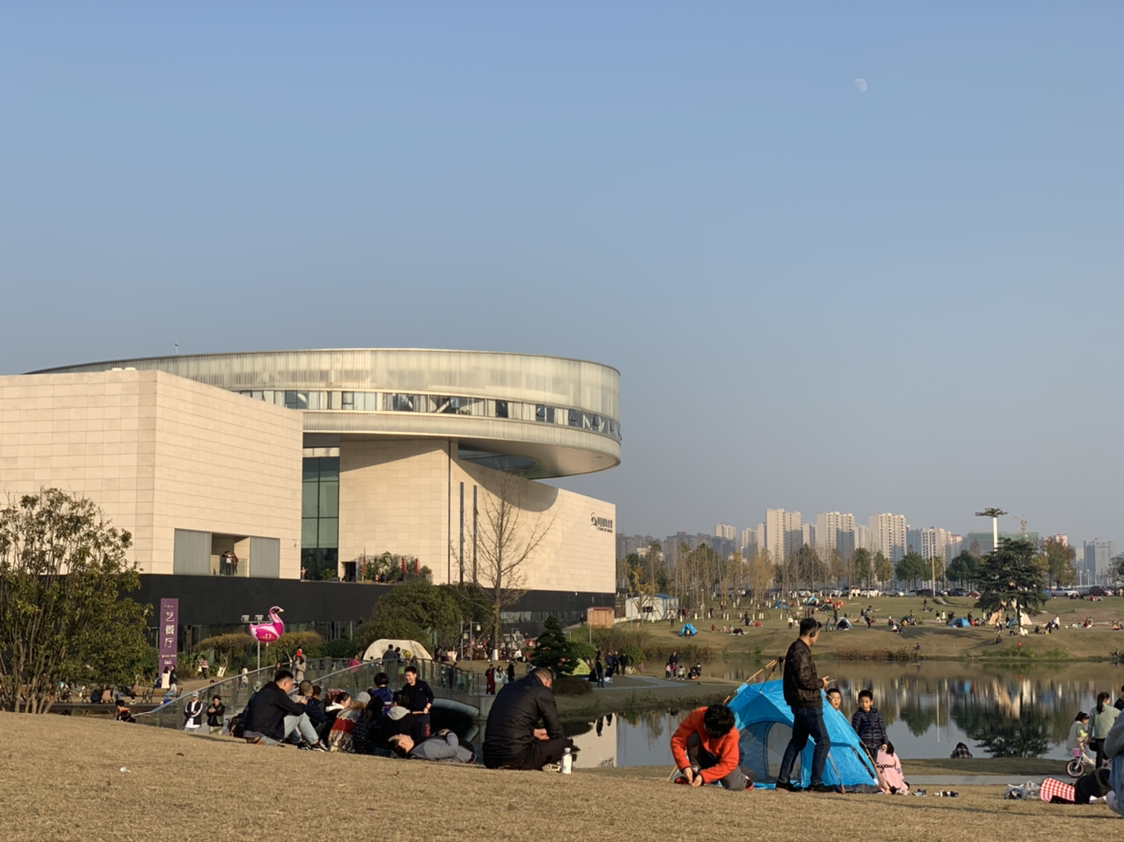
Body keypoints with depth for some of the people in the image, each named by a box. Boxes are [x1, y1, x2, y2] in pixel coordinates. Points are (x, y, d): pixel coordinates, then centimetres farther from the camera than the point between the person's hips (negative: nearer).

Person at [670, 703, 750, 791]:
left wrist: (704, 776, -37)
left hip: (722, 759, -1)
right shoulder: (696, 717, -30)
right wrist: (685, 766, -35)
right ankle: (695, 774, -17)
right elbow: (677, 741, -25)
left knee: (734, 786, -27)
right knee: (693, 738, -32)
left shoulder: (732, 733, -33)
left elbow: (728, 764, -30)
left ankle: (742, 779, 10)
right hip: (704, 756, 1)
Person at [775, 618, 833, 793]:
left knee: (797, 742, 15)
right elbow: (804, 679, -23)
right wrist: (821, 683, -8)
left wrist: (819, 682, 14)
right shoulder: (801, 652, -18)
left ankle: (782, 781, 16)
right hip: (808, 703, -11)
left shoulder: (796, 649, 16)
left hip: (800, 704, 11)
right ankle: (816, 783, -7)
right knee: (823, 741, -7)